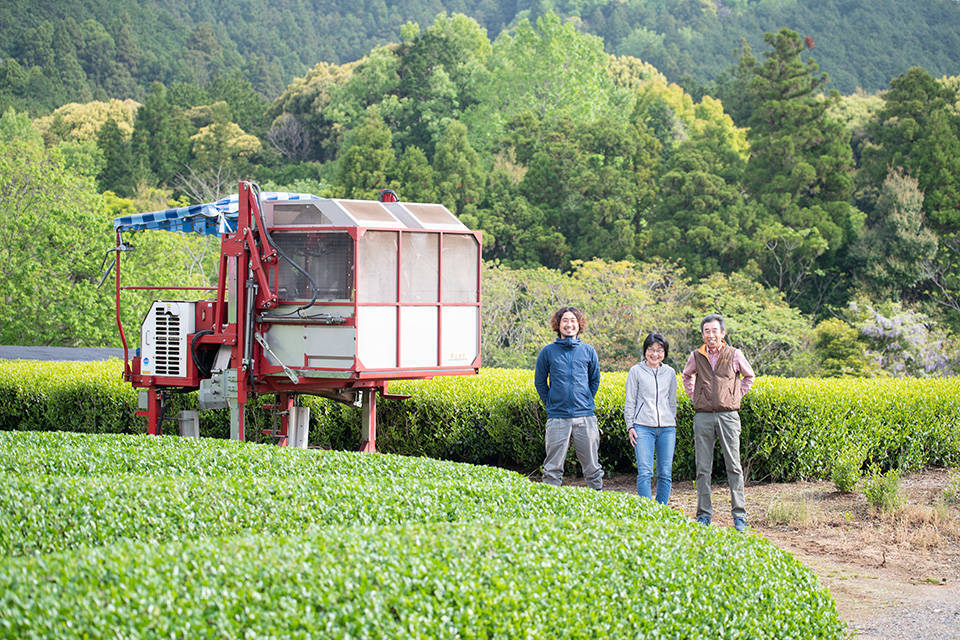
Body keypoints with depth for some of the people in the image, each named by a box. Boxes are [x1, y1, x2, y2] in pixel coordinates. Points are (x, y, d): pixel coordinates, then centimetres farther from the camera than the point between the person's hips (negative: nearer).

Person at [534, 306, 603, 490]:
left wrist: (587, 401, 12)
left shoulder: (588, 351, 7)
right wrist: (550, 403, 7)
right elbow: (540, 381, 12)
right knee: (553, 467, 2)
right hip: (557, 417, -1)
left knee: (592, 465, 7)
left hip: (585, 416, 1)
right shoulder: (548, 351, 3)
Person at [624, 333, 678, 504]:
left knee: (665, 473, 3)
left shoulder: (670, 372, 13)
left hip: (666, 427, 3)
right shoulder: (636, 371, 4)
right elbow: (630, 401, 5)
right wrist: (630, 426, -1)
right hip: (643, 426, -3)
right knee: (645, 472, -11)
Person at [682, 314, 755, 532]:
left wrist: (737, 395, 9)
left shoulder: (734, 355, 3)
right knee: (703, 468, 3)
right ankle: (704, 514, 10)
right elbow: (687, 376, 28)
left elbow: (748, 376, 20)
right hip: (703, 417, 2)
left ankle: (739, 515, 4)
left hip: (728, 416, -2)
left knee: (733, 466, -1)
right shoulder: (696, 357, 7)